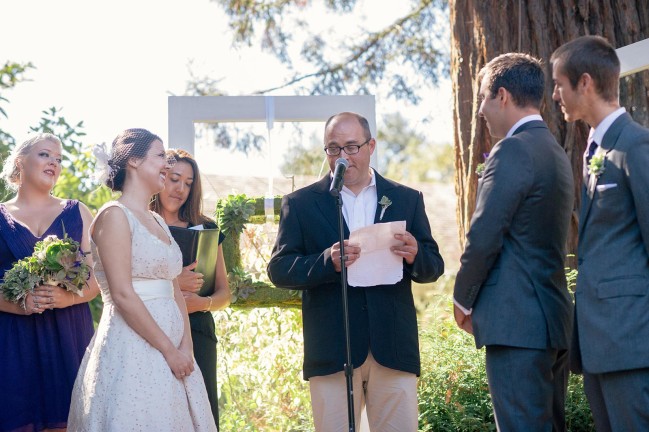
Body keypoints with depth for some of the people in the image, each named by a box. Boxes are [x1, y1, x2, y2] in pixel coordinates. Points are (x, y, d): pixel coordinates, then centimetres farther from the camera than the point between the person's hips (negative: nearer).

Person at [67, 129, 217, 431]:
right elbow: (122, 295, -16)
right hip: (132, 349, -8)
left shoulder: (158, 221, 16)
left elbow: (175, 291, 13)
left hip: (172, 350, 8)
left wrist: (185, 348, -1)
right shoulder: (115, 215, -9)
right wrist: (169, 350, -14)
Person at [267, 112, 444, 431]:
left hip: (394, 346, 1)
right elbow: (279, 270, 0)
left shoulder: (407, 199, 12)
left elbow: (434, 267, 10)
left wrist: (415, 256, -13)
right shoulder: (300, 203, 8)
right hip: (332, 350, -1)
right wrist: (327, 262, -18)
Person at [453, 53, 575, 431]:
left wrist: (463, 301, -1)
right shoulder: (555, 152, 17)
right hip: (555, 318, 10)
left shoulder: (513, 151, -12)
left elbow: (483, 238, -15)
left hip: (516, 324, -10)